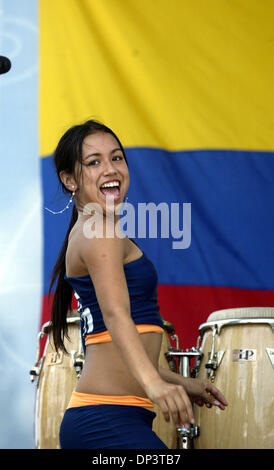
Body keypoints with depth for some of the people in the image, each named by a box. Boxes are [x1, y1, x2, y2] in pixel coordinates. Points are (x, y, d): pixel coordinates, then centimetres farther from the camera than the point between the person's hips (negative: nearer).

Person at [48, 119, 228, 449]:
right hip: (109, 421, -10)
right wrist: (154, 383, -40)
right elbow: (115, 313, -25)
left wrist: (181, 383, 28)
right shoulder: (102, 232, -7)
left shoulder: (84, 234, 22)